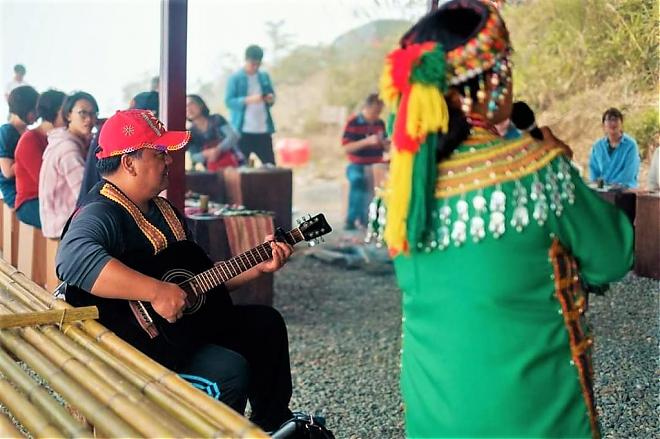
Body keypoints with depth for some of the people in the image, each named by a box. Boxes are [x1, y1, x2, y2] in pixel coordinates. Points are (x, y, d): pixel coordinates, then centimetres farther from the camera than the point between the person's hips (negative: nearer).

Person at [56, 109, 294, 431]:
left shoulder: (160, 208, 13)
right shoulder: (101, 214, -20)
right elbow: (74, 258, -44)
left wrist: (259, 266, 9)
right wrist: (157, 292, -43)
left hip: (182, 322, 10)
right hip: (129, 344, -10)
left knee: (265, 323, 13)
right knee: (229, 371, -26)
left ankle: (273, 424, 29)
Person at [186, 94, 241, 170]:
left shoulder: (216, 119, 0)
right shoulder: (190, 133, 5)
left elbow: (233, 136, -10)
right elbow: (193, 157, 1)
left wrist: (217, 150, -24)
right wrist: (205, 154, -20)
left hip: (233, 163, -1)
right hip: (212, 170, 1)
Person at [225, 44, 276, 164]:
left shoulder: (265, 77, 11)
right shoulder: (235, 78, -3)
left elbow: (272, 97, 19)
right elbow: (228, 101, -10)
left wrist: (271, 99, -6)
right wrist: (248, 100, -24)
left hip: (263, 130, 4)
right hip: (243, 131, -4)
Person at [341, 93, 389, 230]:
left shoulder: (380, 123, 11)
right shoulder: (353, 123, -5)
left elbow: (385, 147, 19)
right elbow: (346, 148, -13)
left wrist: (385, 144, -6)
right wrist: (367, 141, -22)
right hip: (357, 166, -5)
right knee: (358, 180, -38)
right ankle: (352, 219, -25)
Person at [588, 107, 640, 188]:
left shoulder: (631, 145, -2)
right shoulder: (597, 146, 11)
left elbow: (629, 173, -9)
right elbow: (593, 168, 13)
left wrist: (607, 184, -17)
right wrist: (598, 183, -8)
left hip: (625, 189, -3)